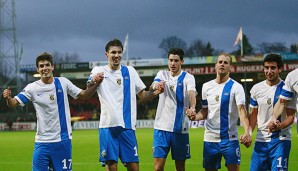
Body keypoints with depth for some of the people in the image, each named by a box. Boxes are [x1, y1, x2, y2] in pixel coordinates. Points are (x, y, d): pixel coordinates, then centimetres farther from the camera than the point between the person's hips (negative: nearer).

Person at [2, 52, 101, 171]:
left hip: (63, 140, 1)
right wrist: (8, 98, -28)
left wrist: (95, 85, -8)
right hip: (42, 142, -1)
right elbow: (14, 103, -6)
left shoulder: (63, 82, 2)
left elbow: (83, 95, 9)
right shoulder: (32, 88, -2)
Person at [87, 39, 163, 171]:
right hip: (108, 125, -2)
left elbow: (142, 95, 14)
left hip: (127, 126, 2)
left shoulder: (130, 71, 12)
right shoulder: (99, 71, 4)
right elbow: (88, 89, -11)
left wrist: (156, 92, -7)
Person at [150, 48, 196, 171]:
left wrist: (192, 107, -41)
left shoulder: (188, 77, 0)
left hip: (180, 129, -1)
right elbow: (152, 87, -12)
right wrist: (155, 85, -37)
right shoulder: (162, 74, 8)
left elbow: (191, 93, -20)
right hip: (161, 127, 1)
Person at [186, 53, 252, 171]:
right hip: (210, 139, 4)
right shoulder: (206, 86, 9)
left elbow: (241, 110, -18)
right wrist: (195, 116, -7)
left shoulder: (236, 87, -5)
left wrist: (247, 132, -33)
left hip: (230, 139, -4)